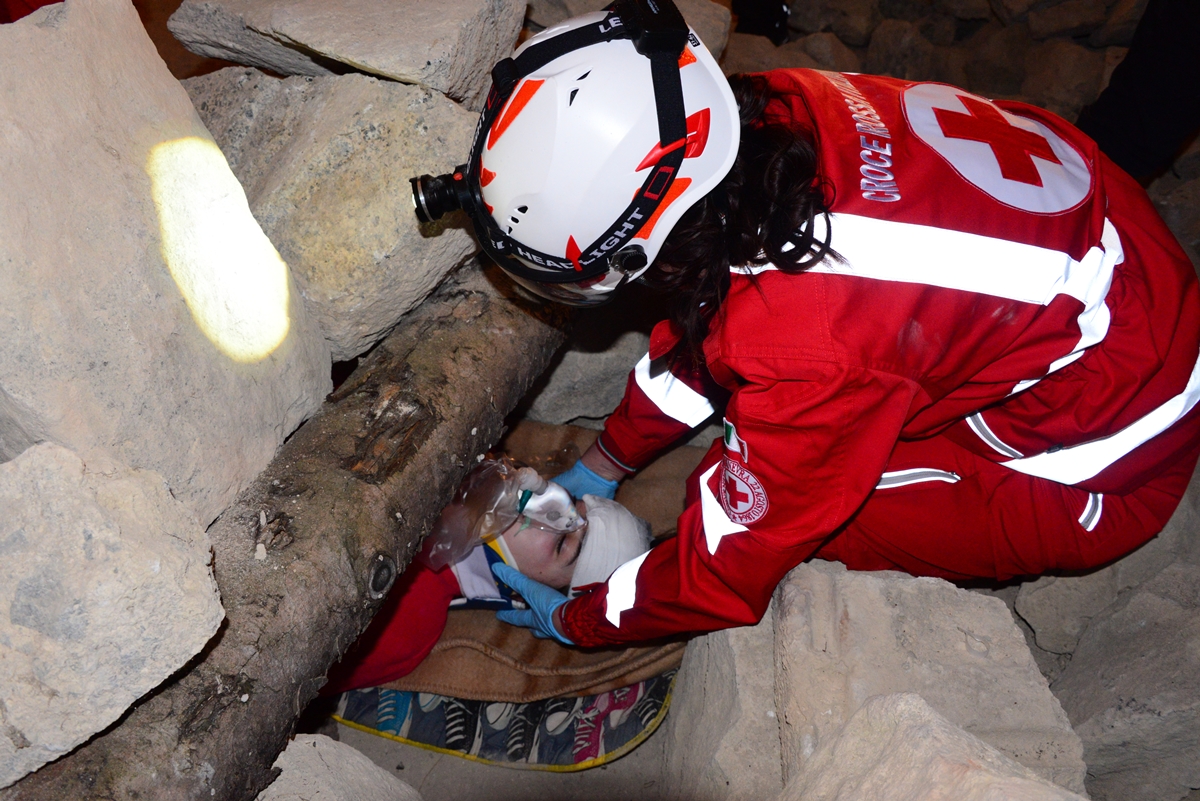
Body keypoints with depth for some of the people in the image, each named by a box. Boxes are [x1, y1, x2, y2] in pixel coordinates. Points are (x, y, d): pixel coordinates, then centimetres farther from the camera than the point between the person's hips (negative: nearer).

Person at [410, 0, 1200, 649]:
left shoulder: (809, 353, -39)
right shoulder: (762, 113, -16)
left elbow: (726, 573, -21)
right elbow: (706, 310, 3)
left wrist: (575, 621, -1)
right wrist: (604, 462, 15)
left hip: (1103, 474, -7)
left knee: (752, 500, -12)